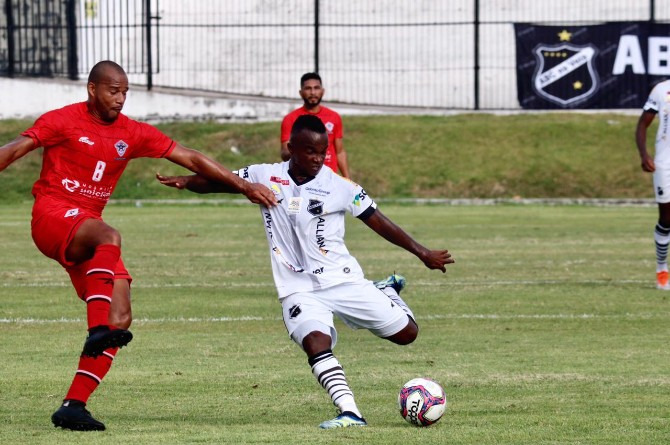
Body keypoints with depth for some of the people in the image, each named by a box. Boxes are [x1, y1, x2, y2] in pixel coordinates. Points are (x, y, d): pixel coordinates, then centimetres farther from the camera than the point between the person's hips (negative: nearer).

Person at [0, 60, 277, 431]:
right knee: (109, 237, -38)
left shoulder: (133, 134, 10)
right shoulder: (63, 121, -3)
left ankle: (73, 406, -6)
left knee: (120, 318, -7)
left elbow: (190, 158, 11)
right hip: (52, 215, -6)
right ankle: (99, 330, -50)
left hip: (86, 228, 6)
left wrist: (244, 186, 6)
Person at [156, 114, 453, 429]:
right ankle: (349, 412, -33)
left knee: (406, 333, 3)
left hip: (343, 280, 1)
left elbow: (378, 222, 2)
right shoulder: (265, 177, -1)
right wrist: (185, 182, -18)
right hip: (299, 289, 0)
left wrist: (421, 252, 4)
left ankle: (386, 293, 36)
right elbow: (217, 181, 3)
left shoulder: (341, 187, -6)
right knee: (316, 342, -30)